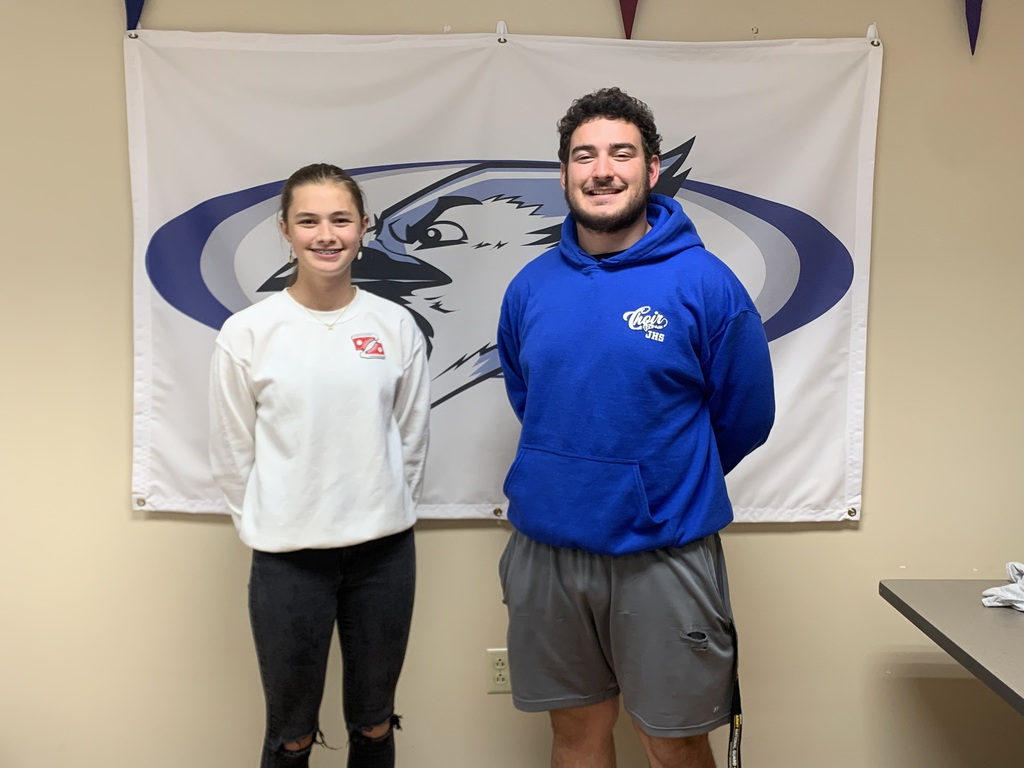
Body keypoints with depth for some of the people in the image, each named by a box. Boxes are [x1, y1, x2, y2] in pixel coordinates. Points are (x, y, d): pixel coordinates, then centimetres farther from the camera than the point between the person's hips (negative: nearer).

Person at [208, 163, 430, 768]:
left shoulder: (396, 326, -2)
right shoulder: (248, 333, -7)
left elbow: (413, 440, 6)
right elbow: (233, 455, 1)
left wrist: (385, 517, 9)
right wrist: (272, 527, 6)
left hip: (384, 550, 2)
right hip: (288, 557, -1)